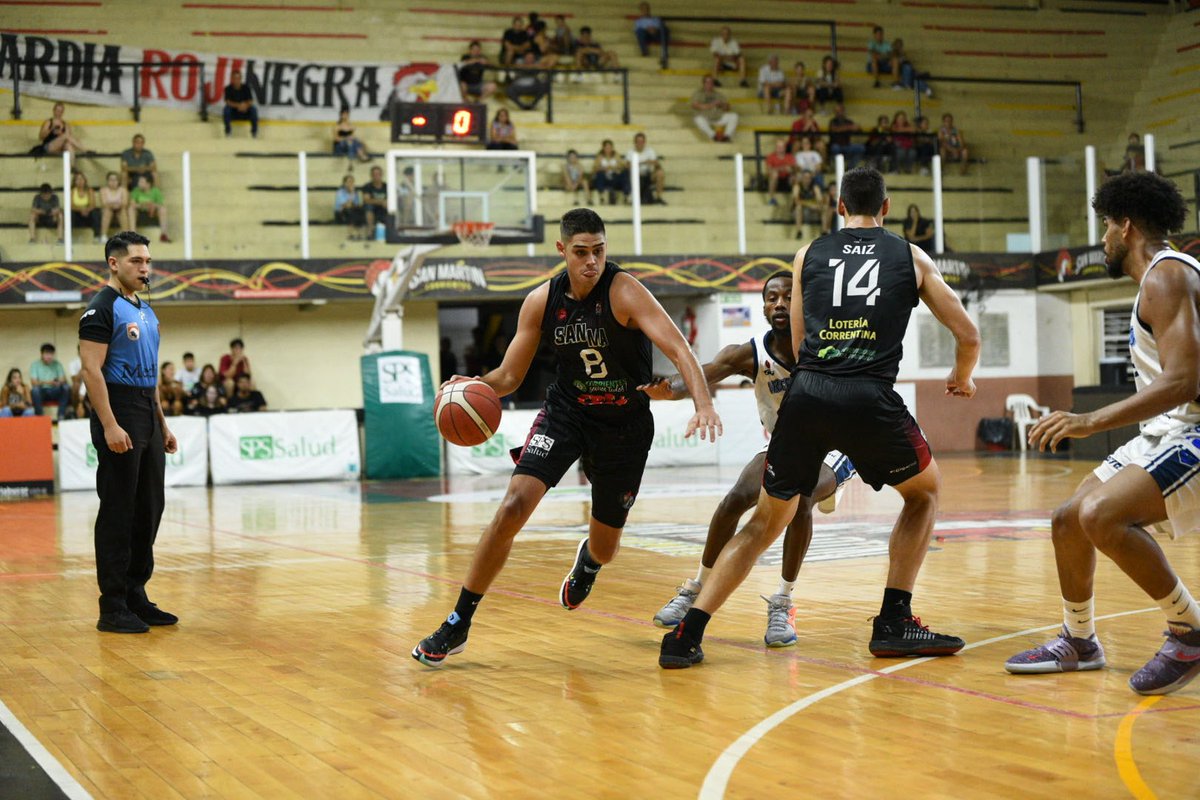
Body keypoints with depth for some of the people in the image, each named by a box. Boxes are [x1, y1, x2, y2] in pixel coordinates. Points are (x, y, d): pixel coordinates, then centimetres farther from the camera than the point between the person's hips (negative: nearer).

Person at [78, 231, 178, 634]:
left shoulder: (146, 312, 17)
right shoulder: (102, 309, -9)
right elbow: (91, 370, -17)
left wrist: (162, 424, 19)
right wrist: (109, 426, -23)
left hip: (148, 419, 9)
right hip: (119, 421, -9)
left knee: (149, 509, 10)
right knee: (117, 512, -6)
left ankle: (136, 595, 19)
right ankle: (112, 607, -2)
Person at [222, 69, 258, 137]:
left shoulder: (246, 88, -5)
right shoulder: (228, 89, -8)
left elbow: (251, 101, -10)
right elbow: (228, 102, -19)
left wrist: (246, 105, -34)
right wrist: (238, 105, -37)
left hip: (245, 113, 1)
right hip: (233, 113, -1)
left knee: (253, 108, -28)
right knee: (227, 108, -33)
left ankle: (254, 131, -16)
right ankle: (228, 129, -15)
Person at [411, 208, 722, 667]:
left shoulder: (624, 292, -21)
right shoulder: (542, 302, -8)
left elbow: (679, 350, -31)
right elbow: (509, 376, -1)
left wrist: (703, 403, -48)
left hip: (626, 424, -1)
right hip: (566, 410, 2)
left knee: (605, 546, 11)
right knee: (514, 505, -21)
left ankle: (587, 559, 54)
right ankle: (457, 625, -11)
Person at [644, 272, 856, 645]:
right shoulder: (750, 355, -20)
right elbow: (702, 374, -37)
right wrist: (670, 389, -60)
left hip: (831, 447, -2)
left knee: (799, 498, -31)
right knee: (737, 498, -19)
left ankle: (783, 604, -17)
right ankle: (696, 589, 1)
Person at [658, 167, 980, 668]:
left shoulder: (809, 255, 20)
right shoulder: (911, 257, 17)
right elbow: (968, 335, 18)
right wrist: (962, 378, 39)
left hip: (806, 394, 2)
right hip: (870, 398, -2)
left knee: (767, 520, 17)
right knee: (924, 492, 25)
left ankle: (687, 633, 6)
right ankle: (893, 623, 15)